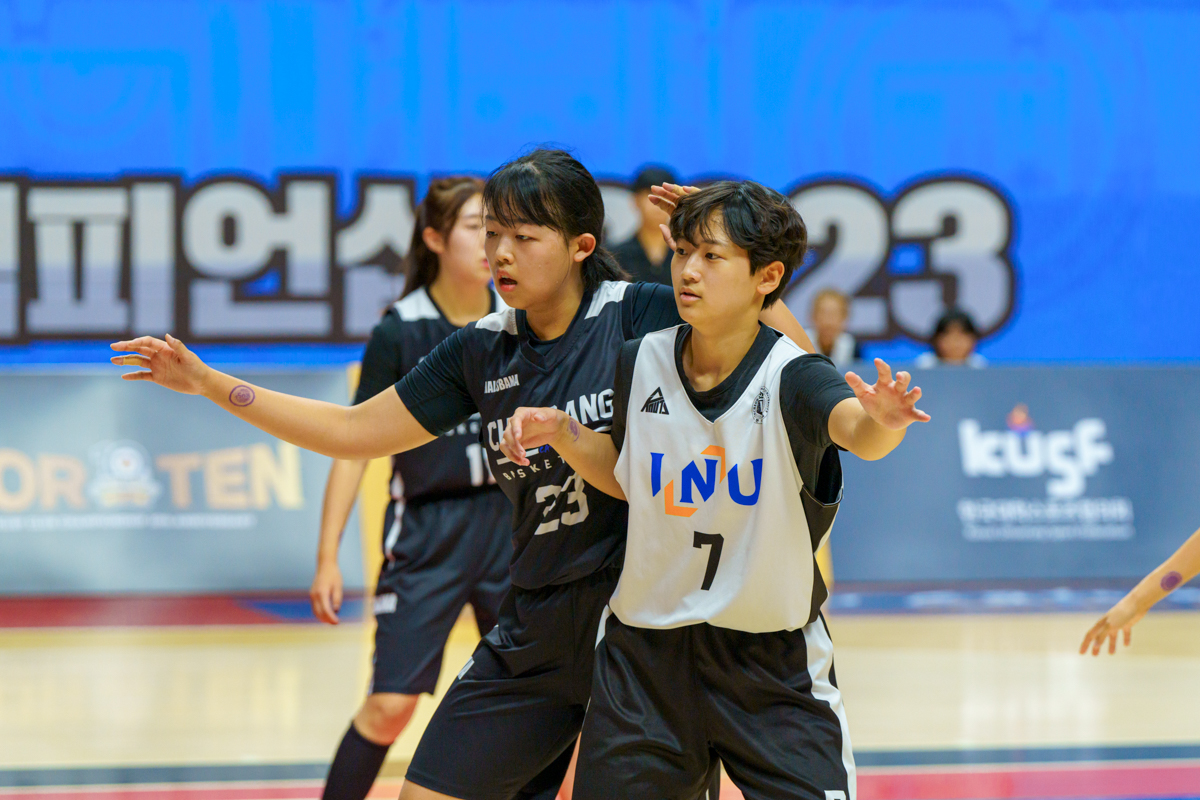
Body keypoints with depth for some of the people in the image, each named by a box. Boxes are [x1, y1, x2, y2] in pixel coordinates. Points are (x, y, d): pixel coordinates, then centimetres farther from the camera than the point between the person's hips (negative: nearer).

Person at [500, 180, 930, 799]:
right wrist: (564, 436, -3)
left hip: (774, 661, -3)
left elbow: (857, 430, -39)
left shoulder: (793, 379, -16)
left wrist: (882, 422, -62)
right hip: (645, 654, 4)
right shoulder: (640, 363, -3)